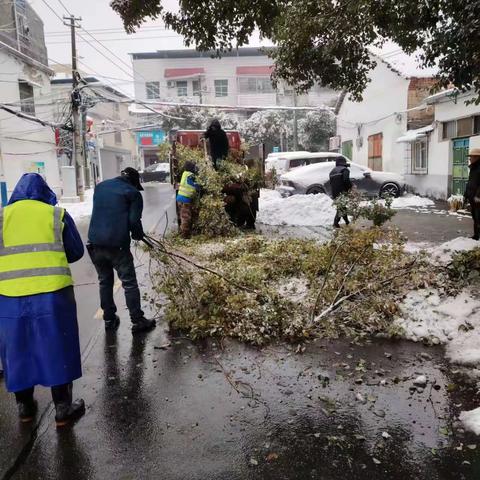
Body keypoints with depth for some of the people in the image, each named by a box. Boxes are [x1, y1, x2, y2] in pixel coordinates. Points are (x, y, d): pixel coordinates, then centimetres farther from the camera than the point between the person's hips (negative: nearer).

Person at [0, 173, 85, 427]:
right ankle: (63, 408, 18)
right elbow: (76, 252, 7)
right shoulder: (57, 214, 2)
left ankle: (25, 406, 30)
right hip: (52, 294, -2)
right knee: (56, 351, 9)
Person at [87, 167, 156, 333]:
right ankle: (137, 321, 7)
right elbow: (134, 221, -10)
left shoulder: (100, 187, 16)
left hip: (95, 243, 5)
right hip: (117, 244, -5)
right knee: (129, 283, 3)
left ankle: (109, 319, 23)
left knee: (104, 282, 17)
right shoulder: (133, 193, -2)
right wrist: (138, 234, 11)